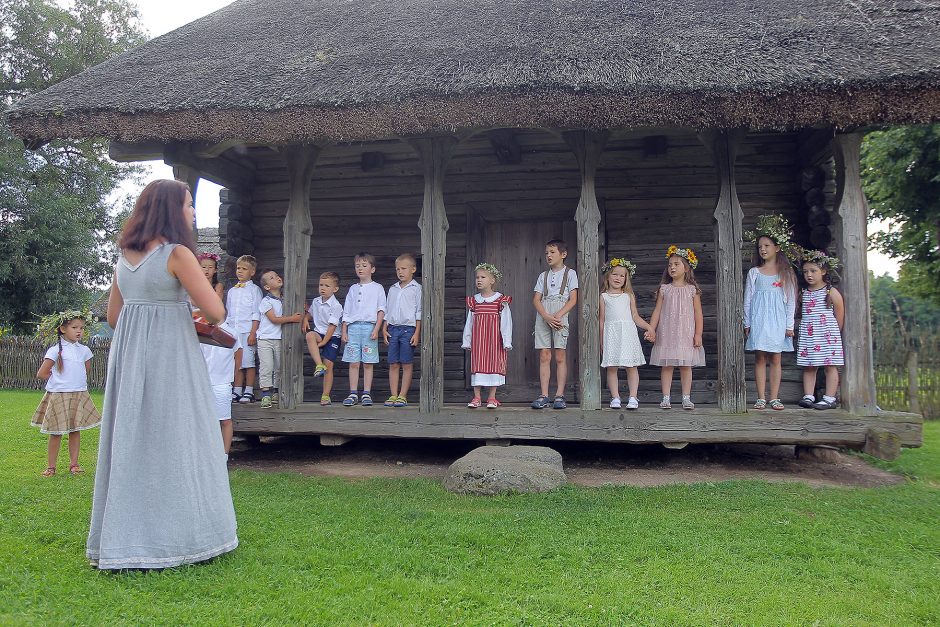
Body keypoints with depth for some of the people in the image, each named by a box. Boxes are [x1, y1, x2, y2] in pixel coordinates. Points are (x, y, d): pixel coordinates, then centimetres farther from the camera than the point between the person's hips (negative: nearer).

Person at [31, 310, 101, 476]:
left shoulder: (84, 350, 6)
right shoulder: (55, 350, -8)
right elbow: (41, 374, -8)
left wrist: (77, 381, 13)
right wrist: (58, 380, 1)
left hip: (79, 395, 4)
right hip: (58, 396, -4)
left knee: (75, 430, 7)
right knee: (56, 433, 1)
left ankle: (74, 463, 15)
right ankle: (51, 466, 11)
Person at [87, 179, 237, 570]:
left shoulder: (125, 256, 10)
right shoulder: (177, 253, -12)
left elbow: (113, 316, 16)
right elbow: (215, 311, -16)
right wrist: (203, 319, 6)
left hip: (128, 356, 7)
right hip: (170, 359, -7)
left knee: (131, 444, 12)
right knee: (173, 445, 2)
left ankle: (123, 540, 22)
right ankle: (178, 537, 11)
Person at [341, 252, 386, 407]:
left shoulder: (377, 288, 7)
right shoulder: (353, 289, 17)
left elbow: (381, 310, 1)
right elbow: (346, 312, 16)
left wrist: (376, 329, -10)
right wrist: (344, 331, 8)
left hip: (369, 326, -3)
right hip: (353, 327, 3)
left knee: (368, 363, -2)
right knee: (353, 363, 1)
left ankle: (366, 394, 4)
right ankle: (353, 394, 6)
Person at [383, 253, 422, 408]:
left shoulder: (416, 288, 0)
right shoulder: (393, 289, 15)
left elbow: (419, 312, -3)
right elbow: (387, 311, 18)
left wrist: (417, 332, -8)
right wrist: (384, 329, 8)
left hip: (409, 328, -5)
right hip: (393, 328, 5)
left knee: (407, 364, -1)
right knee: (393, 364, 4)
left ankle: (403, 396, 3)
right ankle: (393, 395, 8)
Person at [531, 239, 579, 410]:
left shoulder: (570, 273, 6)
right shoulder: (543, 276, 16)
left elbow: (573, 299, -2)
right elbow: (536, 299, 7)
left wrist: (558, 316, -15)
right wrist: (547, 316, -11)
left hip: (560, 317, -3)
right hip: (543, 317, 3)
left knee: (560, 357, -2)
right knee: (544, 356, 0)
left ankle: (559, 395, 1)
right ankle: (544, 395, 1)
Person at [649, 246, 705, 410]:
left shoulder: (692, 289, 2)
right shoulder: (664, 289, 5)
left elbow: (698, 312, 2)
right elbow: (657, 310, 5)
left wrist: (698, 334, -3)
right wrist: (651, 330, -4)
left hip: (686, 333, -1)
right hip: (666, 333, 1)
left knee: (686, 365, 3)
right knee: (666, 365, 1)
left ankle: (686, 398, 9)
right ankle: (666, 398, 6)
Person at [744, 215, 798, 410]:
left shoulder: (786, 273, 6)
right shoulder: (754, 272, 7)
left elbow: (791, 300, 6)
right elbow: (747, 299, 6)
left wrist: (789, 325, 0)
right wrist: (747, 323, 2)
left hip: (777, 320, 0)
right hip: (759, 320, 0)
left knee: (775, 359, 1)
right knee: (760, 358, -1)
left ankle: (774, 398, 4)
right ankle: (761, 398, 1)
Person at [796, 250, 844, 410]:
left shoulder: (831, 292, -4)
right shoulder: (803, 293, 9)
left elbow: (839, 314, 0)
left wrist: (834, 332, 4)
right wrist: (804, 327, 9)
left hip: (827, 334, -5)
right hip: (807, 335, 5)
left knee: (830, 365, -1)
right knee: (808, 366, 4)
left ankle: (830, 398, 1)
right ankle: (808, 396, 7)